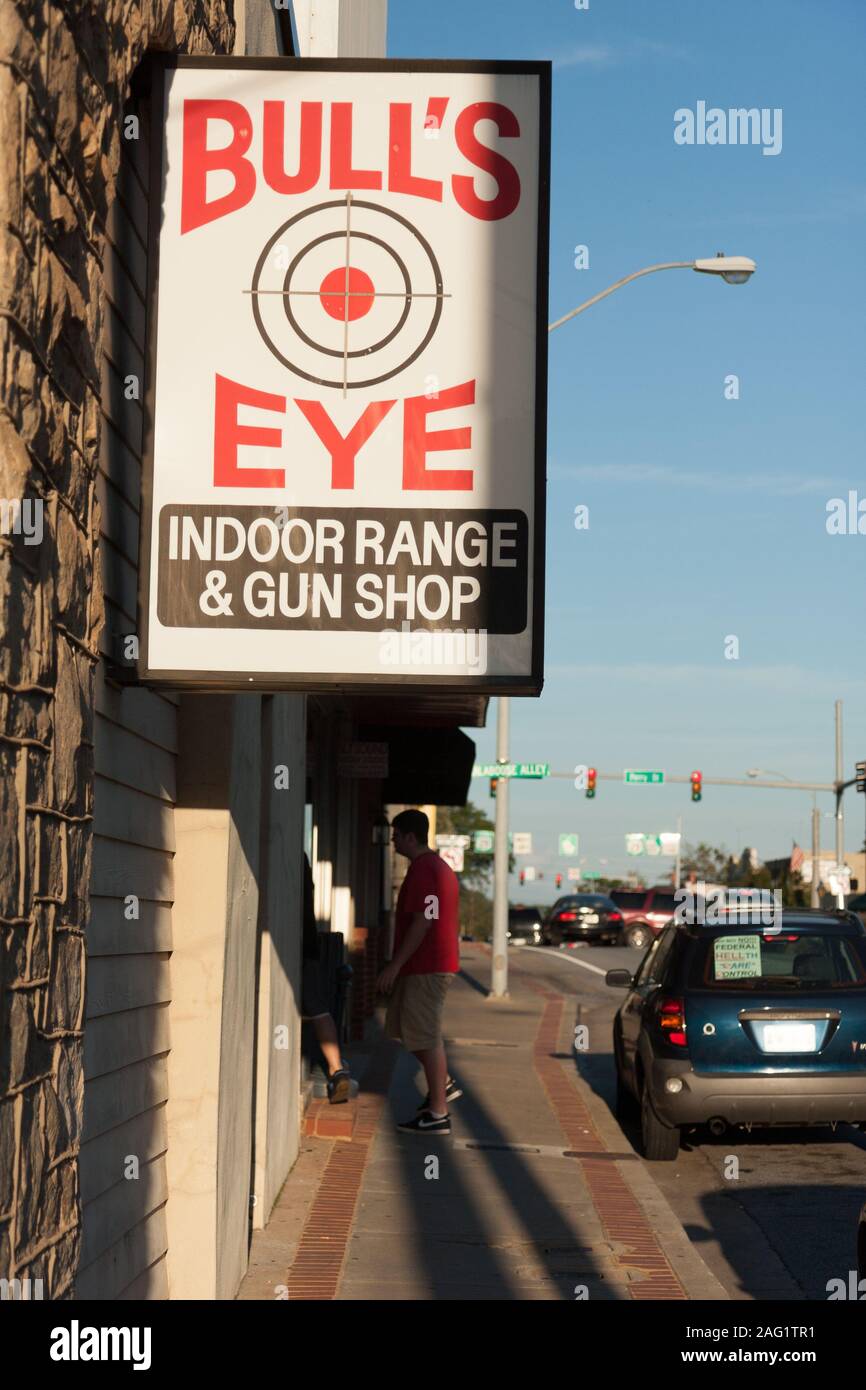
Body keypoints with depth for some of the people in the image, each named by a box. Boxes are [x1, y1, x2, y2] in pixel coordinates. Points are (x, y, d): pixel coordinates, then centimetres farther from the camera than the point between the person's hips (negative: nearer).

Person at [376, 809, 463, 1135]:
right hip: (439, 962, 11)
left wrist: (395, 965, -21)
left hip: (425, 968, -11)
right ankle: (443, 1085, 23)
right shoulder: (441, 867, 17)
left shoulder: (422, 871, -17)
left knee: (425, 1036, -6)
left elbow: (422, 923, -23)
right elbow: (453, 921, 22)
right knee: (404, 1028, 18)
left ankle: (437, 1114, -1)